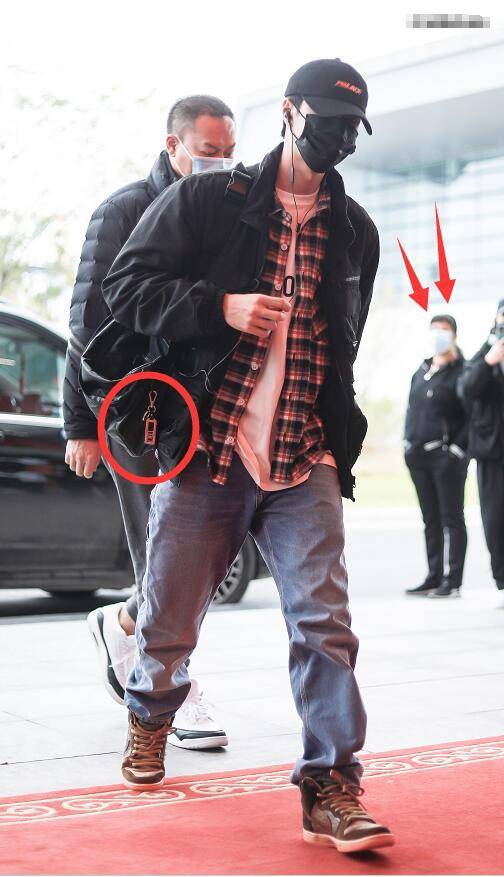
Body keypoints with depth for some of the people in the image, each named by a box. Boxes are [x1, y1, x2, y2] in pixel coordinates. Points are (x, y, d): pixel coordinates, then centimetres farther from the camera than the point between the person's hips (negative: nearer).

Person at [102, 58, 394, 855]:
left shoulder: (355, 231, 15)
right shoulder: (208, 200, 2)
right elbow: (126, 285, -2)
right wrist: (219, 307, -15)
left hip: (305, 461, 3)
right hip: (205, 452, -2)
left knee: (325, 621, -10)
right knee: (170, 617, 8)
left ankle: (333, 789, -4)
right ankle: (150, 714, 40)